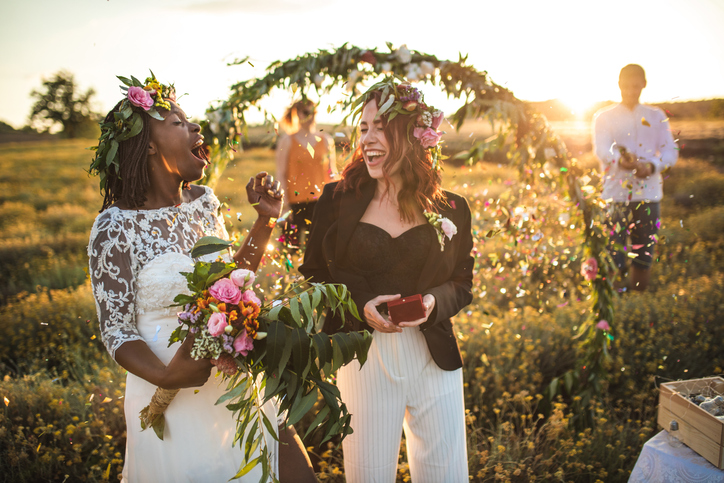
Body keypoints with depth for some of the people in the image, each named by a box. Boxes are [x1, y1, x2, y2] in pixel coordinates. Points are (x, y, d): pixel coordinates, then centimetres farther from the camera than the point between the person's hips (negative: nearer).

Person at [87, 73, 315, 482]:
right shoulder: (115, 228, -15)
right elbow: (117, 330, -11)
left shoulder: (203, 202, 2)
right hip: (175, 401, -5)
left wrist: (266, 220, 3)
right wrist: (166, 376, -27)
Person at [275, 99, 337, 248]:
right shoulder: (287, 142, 3)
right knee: (294, 244, 1)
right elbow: (281, 175, 0)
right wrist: (285, 205, -6)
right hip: (296, 202, -2)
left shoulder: (326, 139, 9)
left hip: (321, 202, 2)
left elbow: (333, 172, 13)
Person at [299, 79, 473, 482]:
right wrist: (361, 306, -14)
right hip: (363, 356, 0)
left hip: (434, 358, 1)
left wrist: (433, 301, -14)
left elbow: (462, 284, 8)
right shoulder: (338, 200, 0)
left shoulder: (451, 208, 2)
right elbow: (314, 277, 3)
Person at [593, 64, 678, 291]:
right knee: (614, 251, -6)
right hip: (615, 194, -2)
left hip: (649, 193, 2)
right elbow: (602, 149, -11)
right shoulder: (604, 117, 7)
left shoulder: (656, 117, 14)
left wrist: (651, 166, -18)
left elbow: (671, 151, 3)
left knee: (644, 253, 5)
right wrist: (621, 160, -33)